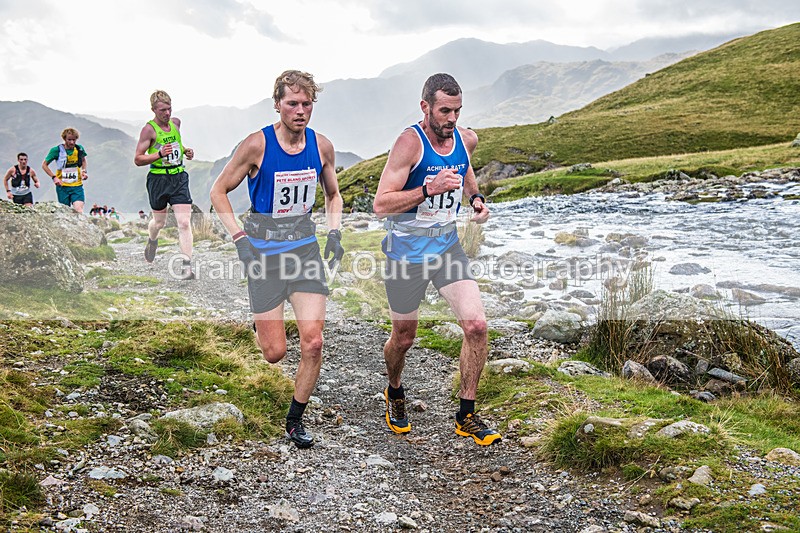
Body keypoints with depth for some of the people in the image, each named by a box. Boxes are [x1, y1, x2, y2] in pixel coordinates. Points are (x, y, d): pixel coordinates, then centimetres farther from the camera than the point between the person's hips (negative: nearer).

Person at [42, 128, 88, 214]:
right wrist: (54, 177, -8)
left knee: (79, 210, -18)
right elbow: (44, 165, 4)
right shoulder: (56, 150, -6)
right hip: (62, 186, -1)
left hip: (77, 185, 1)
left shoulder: (79, 149, 2)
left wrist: (84, 171, 7)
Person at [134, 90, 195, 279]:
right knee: (159, 222, 14)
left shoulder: (176, 122, 7)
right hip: (158, 179, -3)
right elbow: (137, 159, -11)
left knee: (184, 222, -9)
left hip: (179, 177, 3)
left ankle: (187, 266, -8)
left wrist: (185, 150, 9)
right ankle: (152, 241, 50)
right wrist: (160, 154, -24)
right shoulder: (149, 129, -10)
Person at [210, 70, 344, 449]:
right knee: (274, 352, -1)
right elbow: (218, 191, -4)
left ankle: (295, 420, 13)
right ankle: (258, 323, 37)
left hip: (305, 246, 3)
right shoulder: (257, 144, -12)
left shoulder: (321, 146, 0)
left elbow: (333, 194, 17)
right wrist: (240, 238, -14)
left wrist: (334, 233, 2)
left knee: (313, 343, -7)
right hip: (264, 248, -3)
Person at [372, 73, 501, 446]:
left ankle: (466, 416, 4)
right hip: (406, 250, -4)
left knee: (476, 325, -12)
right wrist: (430, 189, -32)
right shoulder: (410, 142, -18)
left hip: (447, 245, 4)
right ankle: (394, 392, 44)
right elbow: (381, 205, -23)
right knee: (404, 338, 11)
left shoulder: (466, 140, 0)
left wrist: (476, 199, 7)